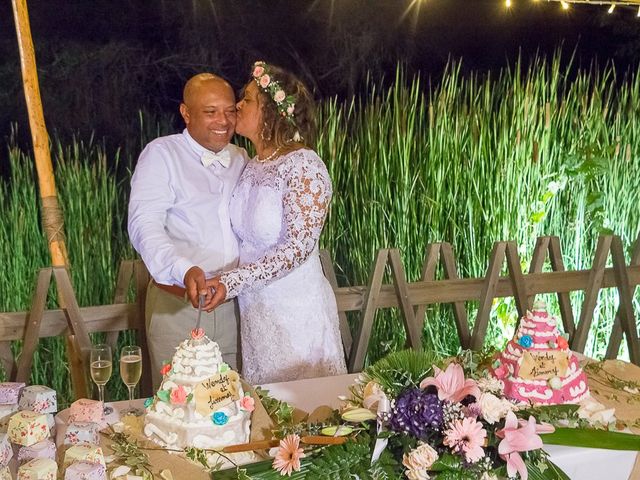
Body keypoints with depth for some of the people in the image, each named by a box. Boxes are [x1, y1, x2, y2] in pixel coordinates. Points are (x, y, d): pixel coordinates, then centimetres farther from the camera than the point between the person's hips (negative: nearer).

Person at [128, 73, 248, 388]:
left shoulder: (242, 159, 14)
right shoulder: (162, 154, -2)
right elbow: (144, 223, -14)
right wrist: (184, 270, -31)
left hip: (234, 305, 5)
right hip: (178, 305, -4)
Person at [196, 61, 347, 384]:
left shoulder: (304, 166, -16)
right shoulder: (252, 166, 6)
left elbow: (297, 248, -21)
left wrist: (232, 281, -26)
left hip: (295, 311, -7)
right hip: (254, 309, 7)